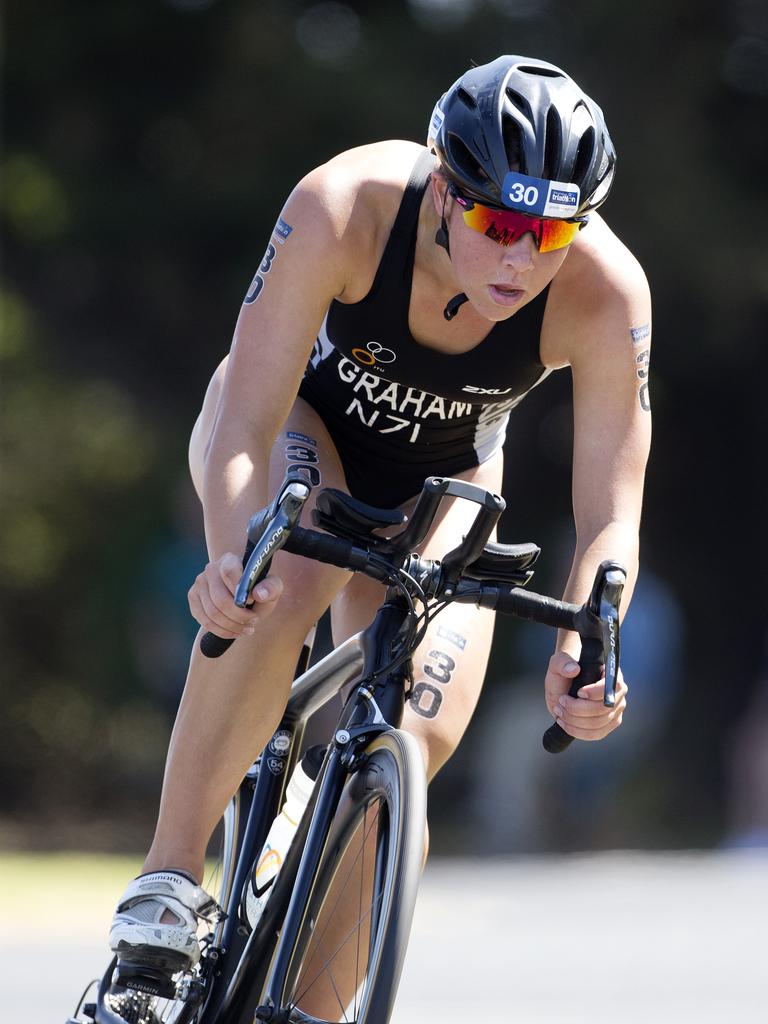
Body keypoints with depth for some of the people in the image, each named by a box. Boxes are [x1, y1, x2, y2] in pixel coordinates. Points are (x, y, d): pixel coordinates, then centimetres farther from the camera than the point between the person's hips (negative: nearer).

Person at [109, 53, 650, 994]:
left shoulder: (606, 292, -33)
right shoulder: (343, 210, -37)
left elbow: (611, 519, -30)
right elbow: (246, 435, -38)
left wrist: (581, 652, -49)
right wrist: (232, 557, -57)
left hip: (438, 482, 2)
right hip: (295, 416, -2)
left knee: (407, 751, -17)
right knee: (293, 573, -36)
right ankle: (170, 873, -27)